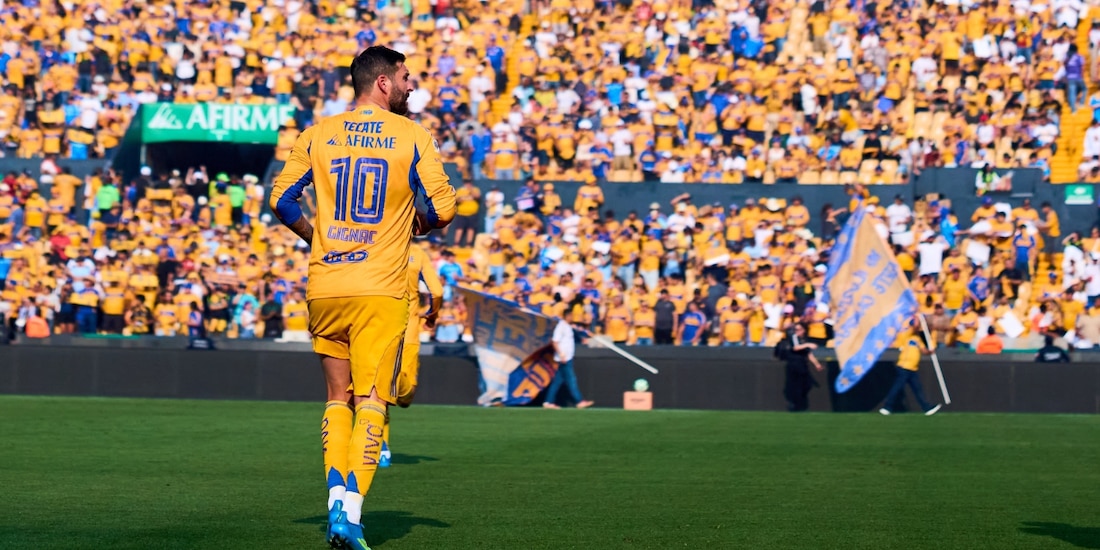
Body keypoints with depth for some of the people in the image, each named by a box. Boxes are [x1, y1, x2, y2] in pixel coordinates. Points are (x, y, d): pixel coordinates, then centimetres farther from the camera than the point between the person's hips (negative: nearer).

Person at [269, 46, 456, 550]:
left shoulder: (318, 134, 7)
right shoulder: (412, 137, -2)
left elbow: (281, 199, 5)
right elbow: (442, 208, -5)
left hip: (324, 286, 3)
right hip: (381, 290, -3)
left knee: (337, 399, 16)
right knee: (371, 402, -1)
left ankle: (336, 501, 7)